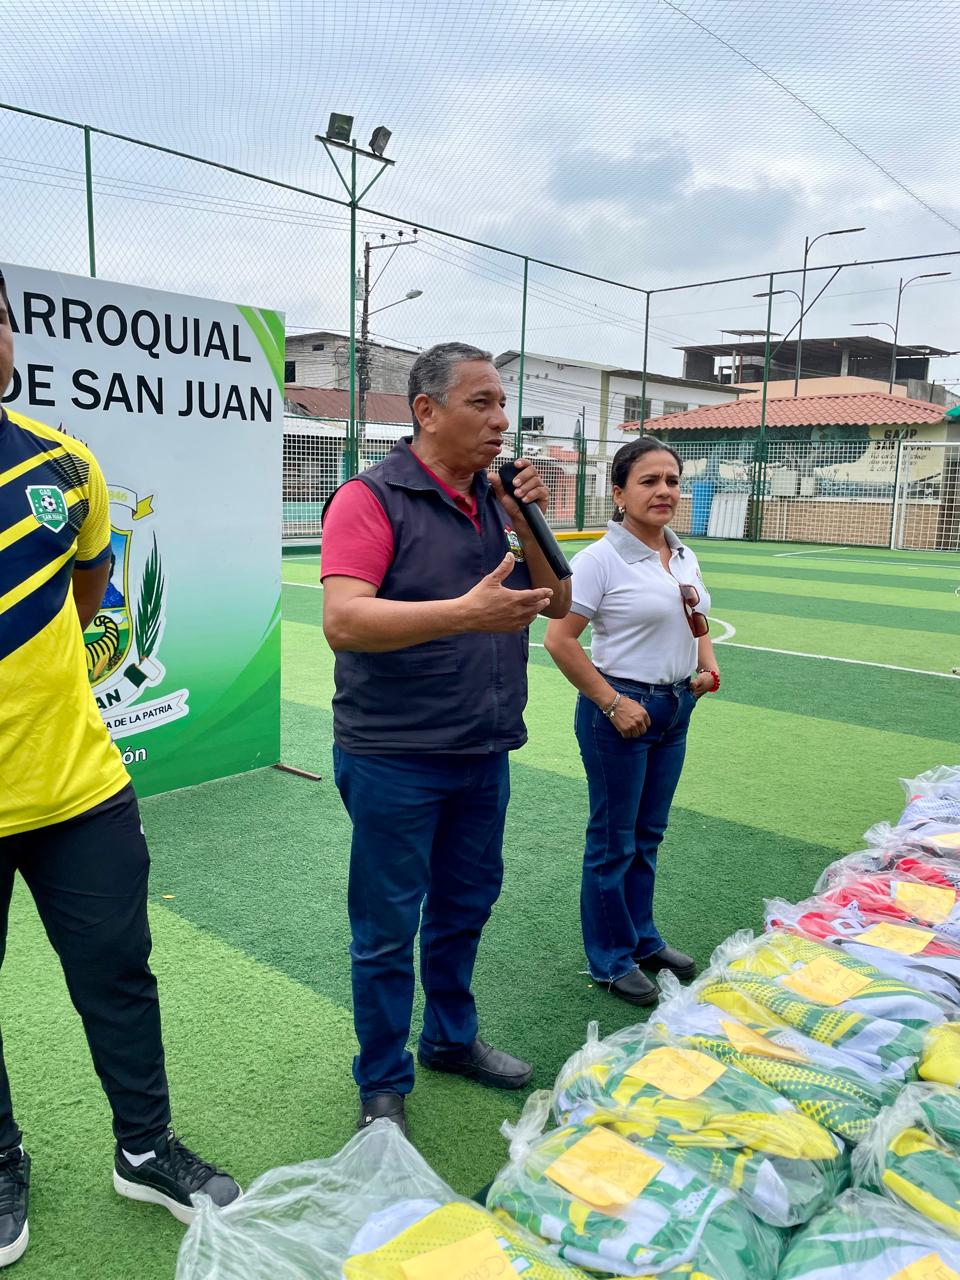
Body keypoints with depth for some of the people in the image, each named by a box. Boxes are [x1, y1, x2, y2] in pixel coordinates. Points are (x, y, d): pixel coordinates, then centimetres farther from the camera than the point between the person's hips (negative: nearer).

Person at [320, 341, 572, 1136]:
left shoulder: (498, 498, 7)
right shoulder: (374, 498, -13)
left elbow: (558, 603, 8)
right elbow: (343, 621, -25)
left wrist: (529, 522, -7)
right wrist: (465, 612, -32)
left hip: (485, 752, 7)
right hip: (395, 760, -7)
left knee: (465, 907, 22)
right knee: (388, 928, 8)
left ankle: (451, 1039, 44)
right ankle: (383, 1084, 29)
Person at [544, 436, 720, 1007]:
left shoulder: (684, 556, 7)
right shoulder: (601, 559, -15)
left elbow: (698, 623, 21)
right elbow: (560, 640, -18)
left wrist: (708, 665, 1)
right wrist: (612, 703, -18)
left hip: (676, 709, 7)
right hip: (621, 708, -7)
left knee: (649, 834, 19)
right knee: (614, 840, 6)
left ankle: (642, 938, 37)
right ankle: (612, 959, 23)